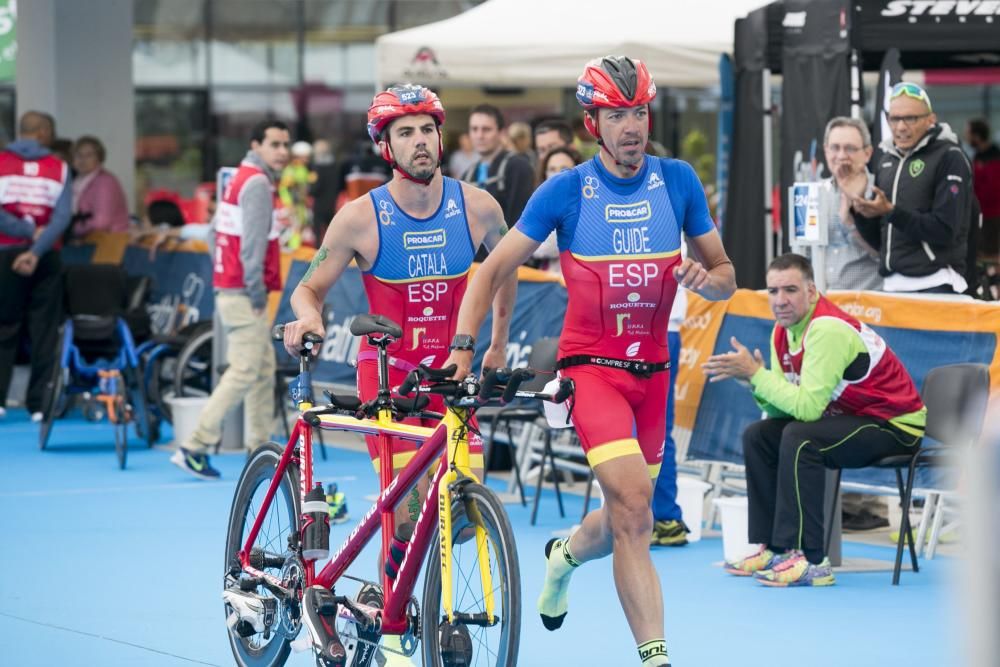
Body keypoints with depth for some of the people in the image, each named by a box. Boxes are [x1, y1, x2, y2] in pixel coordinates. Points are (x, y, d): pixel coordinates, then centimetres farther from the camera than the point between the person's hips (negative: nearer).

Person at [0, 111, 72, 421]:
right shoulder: (59, 168, 1)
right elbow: (63, 217, -11)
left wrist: (29, 231, -7)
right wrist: (36, 251, -17)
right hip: (46, 257, 0)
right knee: (44, 331, 5)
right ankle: (40, 403, 2)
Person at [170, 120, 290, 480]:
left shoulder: (242, 179, 18)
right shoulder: (257, 183, -13)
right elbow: (252, 243, -20)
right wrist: (256, 290, -17)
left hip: (235, 289, 10)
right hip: (243, 293, -10)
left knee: (264, 369, 14)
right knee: (244, 372, -9)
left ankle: (261, 449, 18)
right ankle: (194, 447, -11)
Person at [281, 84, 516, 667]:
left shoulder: (477, 207, -4)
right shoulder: (362, 218, -11)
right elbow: (310, 287, -2)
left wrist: (499, 343, 20)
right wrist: (307, 317, -24)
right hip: (387, 373, -3)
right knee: (411, 509, -16)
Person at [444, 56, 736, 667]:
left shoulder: (678, 181, -1)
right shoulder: (566, 190, -8)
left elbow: (727, 277, 6)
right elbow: (492, 272, -2)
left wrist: (706, 278, -18)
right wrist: (462, 348, -13)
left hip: (652, 369, 4)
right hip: (590, 366, -4)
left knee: (627, 519, 17)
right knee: (634, 506, -22)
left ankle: (564, 557, 52)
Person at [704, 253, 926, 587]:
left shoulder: (827, 329, -25)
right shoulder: (783, 331, 1)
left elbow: (807, 407, -31)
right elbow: (782, 410, -1)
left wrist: (755, 374, -25)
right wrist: (753, 378, -19)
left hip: (896, 426, -9)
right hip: (849, 418, 9)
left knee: (800, 438, -30)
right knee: (758, 436, 2)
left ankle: (808, 560, -29)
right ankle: (771, 548, 3)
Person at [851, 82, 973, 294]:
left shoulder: (949, 158, -4)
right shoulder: (887, 160, 16)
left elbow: (945, 231, -13)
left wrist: (891, 212, -18)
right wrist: (861, 212, -1)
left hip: (935, 285, -6)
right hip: (892, 285, 6)